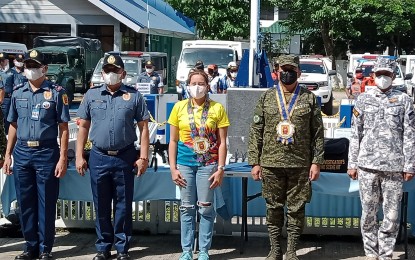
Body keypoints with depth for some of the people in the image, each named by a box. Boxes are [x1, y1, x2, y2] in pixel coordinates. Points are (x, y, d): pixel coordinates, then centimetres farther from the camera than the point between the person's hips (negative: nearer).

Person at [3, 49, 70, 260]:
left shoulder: (57, 93, -2)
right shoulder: (18, 93, 11)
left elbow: (63, 128, -3)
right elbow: (13, 126, 16)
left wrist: (63, 158, -9)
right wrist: (7, 155, 10)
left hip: (47, 153, -4)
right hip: (22, 153, 4)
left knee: (46, 203, 1)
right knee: (25, 203, 9)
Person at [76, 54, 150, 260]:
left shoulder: (134, 96, 2)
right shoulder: (91, 95, 7)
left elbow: (143, 128, 2)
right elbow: (83, 127, 9)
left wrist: (143, 157, -4)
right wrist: (79, 156, 3)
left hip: (125, 157, -2)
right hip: (98, 157, 2)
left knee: (123, 205, 5)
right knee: (101, 206, 9)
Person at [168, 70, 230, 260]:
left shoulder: (217, 108, 0)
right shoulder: (179, 107, 4)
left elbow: (222, 142, 0)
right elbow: (173, 140, 7)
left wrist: (220, 169, -5)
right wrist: (173, 168, 1)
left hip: (208, 164, -1)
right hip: (185, 163, 1)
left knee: (205, 208, 2)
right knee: (187, 208, 7)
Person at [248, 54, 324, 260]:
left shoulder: (309, 99, 5)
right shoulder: (266, 98, 6)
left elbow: (318, 133, 4)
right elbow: (256, 132, 6)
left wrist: (316, 162, -3)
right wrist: (254, 162, 0)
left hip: (300, 165, -1)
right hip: (271, 164, 1)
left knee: (296, 209, 4)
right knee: (274, 208, 7)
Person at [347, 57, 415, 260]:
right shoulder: (363, 99, 9)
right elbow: (355, 134, 8)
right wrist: (352, 164, 4)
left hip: (394, 166, -1)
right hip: (367, 165, 1)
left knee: (391, 214, 1)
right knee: (368, 212, 5)